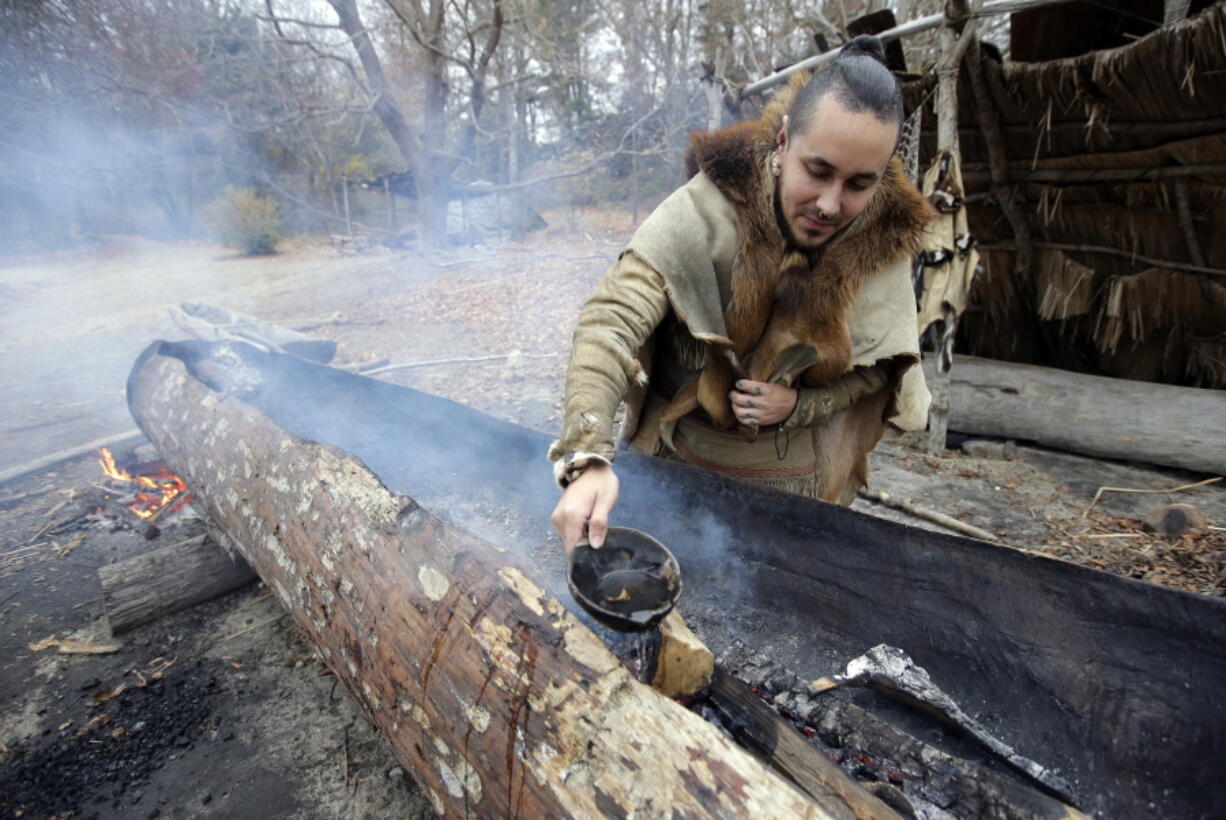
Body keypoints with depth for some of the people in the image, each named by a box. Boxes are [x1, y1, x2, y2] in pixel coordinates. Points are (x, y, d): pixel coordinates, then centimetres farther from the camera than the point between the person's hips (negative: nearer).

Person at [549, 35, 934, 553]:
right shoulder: (710, 206, -25)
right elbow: (613, 319, -34)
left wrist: (802, 404, -20)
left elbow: (876, 366, -1)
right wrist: (587, 459, -48)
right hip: (678, 464, -2)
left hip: (794, 481, 3)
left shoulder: (885, 239, -13)